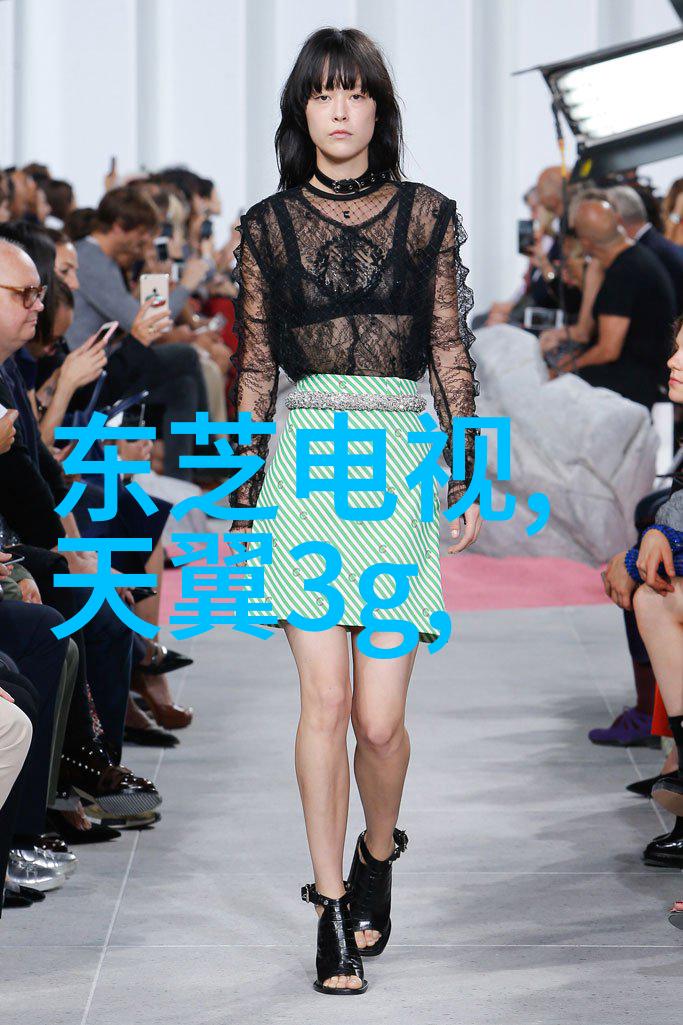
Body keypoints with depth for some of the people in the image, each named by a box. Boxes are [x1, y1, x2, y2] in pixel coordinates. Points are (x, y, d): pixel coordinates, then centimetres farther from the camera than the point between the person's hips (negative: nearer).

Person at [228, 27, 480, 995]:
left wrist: (467, 478, 4)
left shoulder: (428, 216, 6)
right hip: (306, 466, 0)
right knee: (326, 700, -6)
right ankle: (335, 915, 6)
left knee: (380, 716, -2)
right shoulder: (268, 225, 8)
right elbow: (256, 368, 11)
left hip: (402, 468, 0)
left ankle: (377, 853, 29)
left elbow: (452, 353, 8)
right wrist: (245, 497, 9)